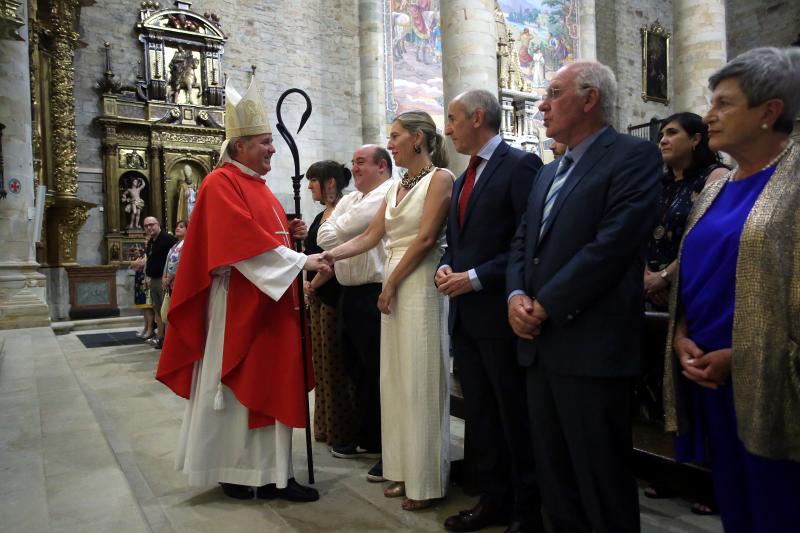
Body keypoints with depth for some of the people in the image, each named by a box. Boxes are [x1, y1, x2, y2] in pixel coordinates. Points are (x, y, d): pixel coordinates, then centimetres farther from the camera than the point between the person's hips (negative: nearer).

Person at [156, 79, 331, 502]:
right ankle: (232, 470, 16)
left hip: (270, 301, 9)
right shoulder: (221, 184, -11)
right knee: (238, 384, 1)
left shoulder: (258, 185, 17)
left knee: (271, 383, 9)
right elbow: (245, 240, -22)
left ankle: (269, 472, 18)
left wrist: (289, 233, 2)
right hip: (239, 304, -9)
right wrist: (299, 261, -22)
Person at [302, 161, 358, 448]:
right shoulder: (320, 217, 15)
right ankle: (327, 427, 25)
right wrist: (307, 288, 4)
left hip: (336, 297, -9)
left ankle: (344, 431, 13)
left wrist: (312, 285, -12)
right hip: (317, 297, 9)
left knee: (337, 363, -1)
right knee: (322, 361, 13)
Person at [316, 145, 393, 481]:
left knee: (379, 374, -2)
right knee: (359, 372, 17)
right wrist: (351, 240, -7)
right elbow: (324, 236, 8)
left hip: (375, 295, -9)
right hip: (350, 294, 9)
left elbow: (344, 229, -15)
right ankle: (368, 439, 33)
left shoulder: (385, 196, -10)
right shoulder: (348, 200, 18)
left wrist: (339, 233, 5)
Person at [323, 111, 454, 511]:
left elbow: (425, 238, -13)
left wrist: (391, 284, -10)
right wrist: (326, 256, 0)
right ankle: (405, 471, 22)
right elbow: (369, 238, 11)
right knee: (396, 378, 10)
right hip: (394, 286, 8)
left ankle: (427, 481, 11)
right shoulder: (397, 188, 17)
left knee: (419, 379, -2)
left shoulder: (440, 177, -5)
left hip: (420, 286, -8)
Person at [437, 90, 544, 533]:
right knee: (479, 414, 15)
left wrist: (476, 277, -18)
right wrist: (445, 267, 0)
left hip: (499, 313, -8)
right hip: (464, 314, 8)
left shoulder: (520, 165, -9)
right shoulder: (462, 180, 17)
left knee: (515, 417, 6)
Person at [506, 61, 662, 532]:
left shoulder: (634, 156, -6)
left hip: (592, 344, -8)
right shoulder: (548, 172, 19)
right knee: (553, 472, 18)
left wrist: (545, 306, -15)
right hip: (541, 342, 8)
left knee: (601, 478, 5)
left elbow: (612, 244, -17)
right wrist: (516, 295, -4)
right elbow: (522, 242, 15)